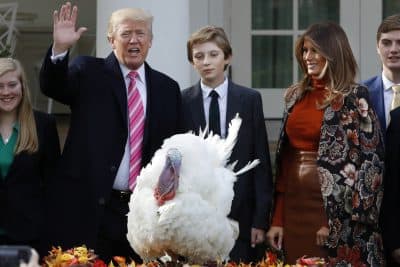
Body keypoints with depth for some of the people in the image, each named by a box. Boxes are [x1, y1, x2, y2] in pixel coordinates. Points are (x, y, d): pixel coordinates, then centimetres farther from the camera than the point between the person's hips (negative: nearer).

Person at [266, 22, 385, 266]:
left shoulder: (354, 98, -7)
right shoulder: (296, 95, 10)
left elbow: (365, 161, -10)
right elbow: (285, 159, 11)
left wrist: (334, 221, -14)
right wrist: (278, 219, 5)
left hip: (333, 205, -5)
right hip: (293, 206, 5)